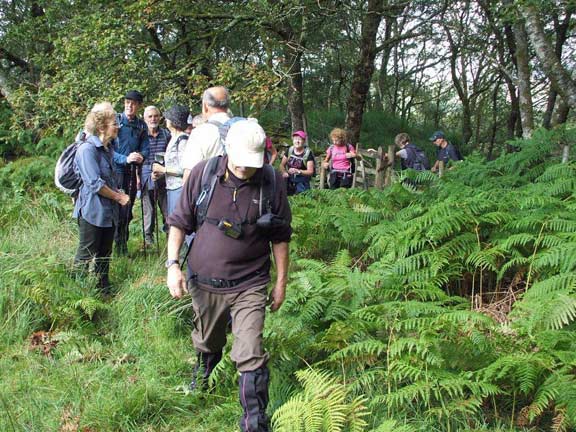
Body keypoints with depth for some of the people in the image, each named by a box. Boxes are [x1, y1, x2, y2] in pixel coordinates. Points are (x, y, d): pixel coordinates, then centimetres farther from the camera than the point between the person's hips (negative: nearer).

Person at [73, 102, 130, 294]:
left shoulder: (107, 148, 12)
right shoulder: (88, 149, -18)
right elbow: (95, 184, -22)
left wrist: (117, 192, 7)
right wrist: (119, 197, -13)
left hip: (108, 211, 9)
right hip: (92, 211, -9)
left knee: (104, 254, 17)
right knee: (86, 256, 0)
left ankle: (104, 290, 28)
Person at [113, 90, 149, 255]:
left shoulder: (141, 125, 9)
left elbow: (145, 148, 11)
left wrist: (141, 156, -12)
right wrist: (125, 159, -22)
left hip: (132, 172, 5)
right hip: (116, 170, -5)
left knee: (128, 210, 12)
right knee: (118, 209, -9)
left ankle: (123, 245, 23)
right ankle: (118, 244, 0)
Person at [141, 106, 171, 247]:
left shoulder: (166, 134, 6)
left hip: (163, 175, 1)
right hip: (146, 175, -1)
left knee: (166, 206, 0)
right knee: (148, 208, 6)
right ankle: (148, 235, 17)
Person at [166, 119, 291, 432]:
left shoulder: (271, 182, -10)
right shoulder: (203, 174, -10)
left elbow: (280, 237, 1)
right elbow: (180, 222, 0)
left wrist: (281, 282, 5)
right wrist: (172, 264, -9)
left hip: (249, 285, -2)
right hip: (204, 281, 2)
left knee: (251, 359, -8)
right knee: (207, 343, 24)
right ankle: (203, 372, 57)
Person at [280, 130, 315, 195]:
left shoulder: (308, 153, -6)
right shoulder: (290, 150, 6)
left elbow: (310, 171, -9)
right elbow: (282, 165, 14)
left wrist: (298, 171, -24)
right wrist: (284, 172, -8)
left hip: (302, 181, -4)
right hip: (289, 179, 4)